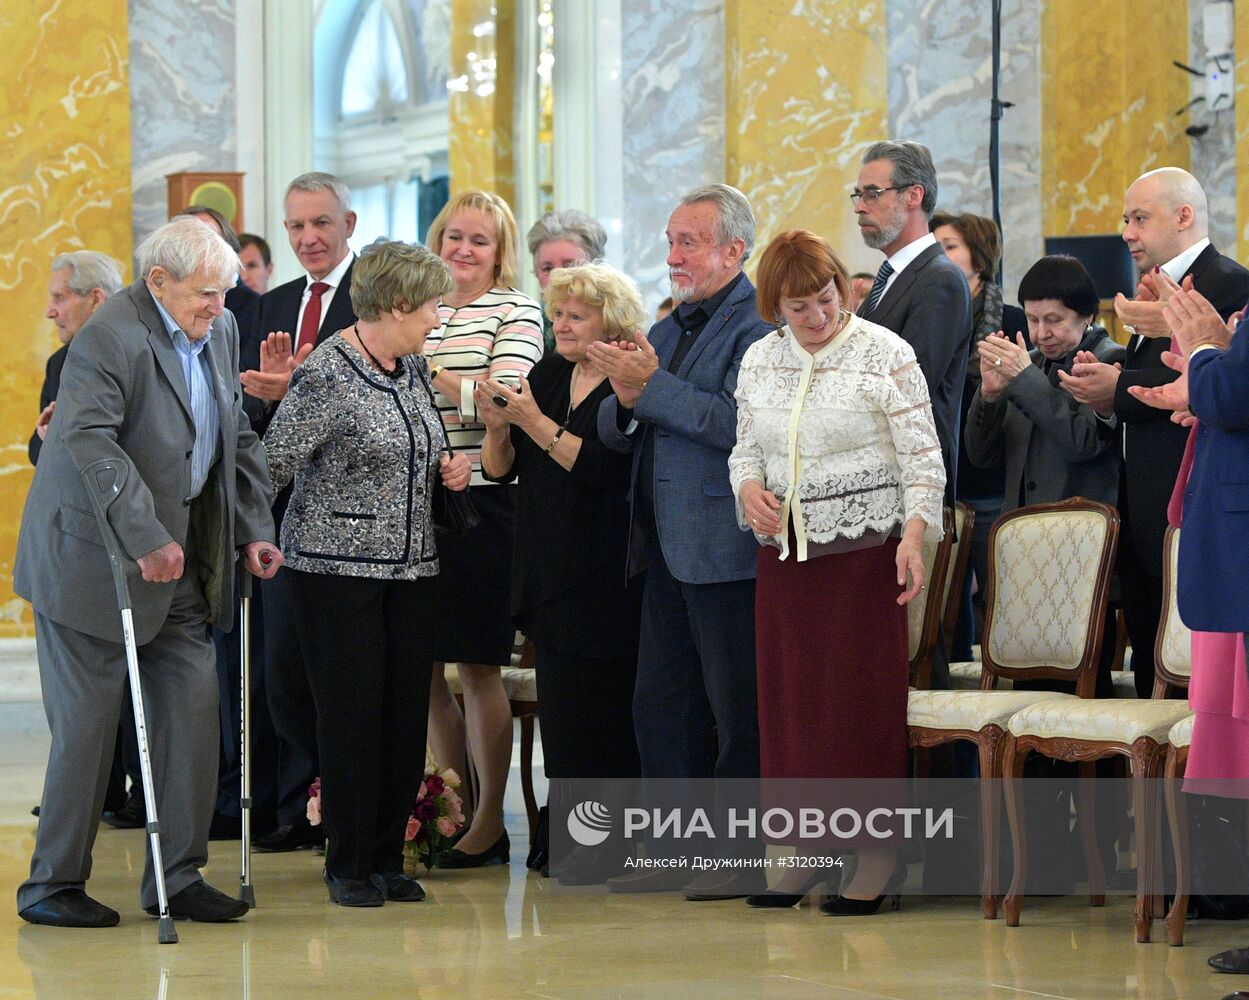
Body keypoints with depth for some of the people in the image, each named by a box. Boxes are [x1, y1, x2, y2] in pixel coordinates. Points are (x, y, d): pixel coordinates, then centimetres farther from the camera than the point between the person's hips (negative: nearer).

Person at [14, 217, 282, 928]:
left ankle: (178, 876, 12)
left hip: (182, 561, 8)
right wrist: (146, 540, -33)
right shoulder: (111, 338, -19)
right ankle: (52, 884, 7)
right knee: (87, 722, -3)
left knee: (193, 709, 3)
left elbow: (237, 438, 16)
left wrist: (254, 529, 7)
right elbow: (89, 441, -29)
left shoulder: (221, 330, 8)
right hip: (94, 559, -8)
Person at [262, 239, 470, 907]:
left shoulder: (413, 367, 11)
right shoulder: (326, 376, -14)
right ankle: (348, 865, 6)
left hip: (410, 564, 7)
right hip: (338, 567, -7)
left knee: (406, 712, 5)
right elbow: (273, 463, -13)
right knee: (350, 713, -3)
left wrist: (445, 470, 7)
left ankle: (388, 857, 14)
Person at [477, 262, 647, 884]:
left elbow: (601, 468, -21)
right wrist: (497, 427, -8)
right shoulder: (547, 375, 12)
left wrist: (534, 421, -20)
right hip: (549, 570, 7)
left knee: (601, 711, -5)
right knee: (561, 710, 8)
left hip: (606, 576, -7)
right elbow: (501, 469, 12)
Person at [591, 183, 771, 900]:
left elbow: (738, 420, -23)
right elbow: (615, 432, 18)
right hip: (667, 547, 9)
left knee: (738, 710, -3)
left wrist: (652, 386, -19)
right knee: (662, 706, 12)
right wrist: (626, 400, -4)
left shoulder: (759, 323, -10)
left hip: (725, 548, -9)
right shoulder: (671, 327, 19)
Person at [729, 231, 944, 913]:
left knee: (864, 695, -5)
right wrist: (749, 487, -4)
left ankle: (875, 860, 1)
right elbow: (746, 448, 19)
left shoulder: (885, 355, -6)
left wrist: (912, 536, -19)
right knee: (790, 694, 5)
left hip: (865, 548, -5)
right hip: (785, 547, 5)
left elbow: (922, 457, -7)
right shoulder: (759, 360, 9)